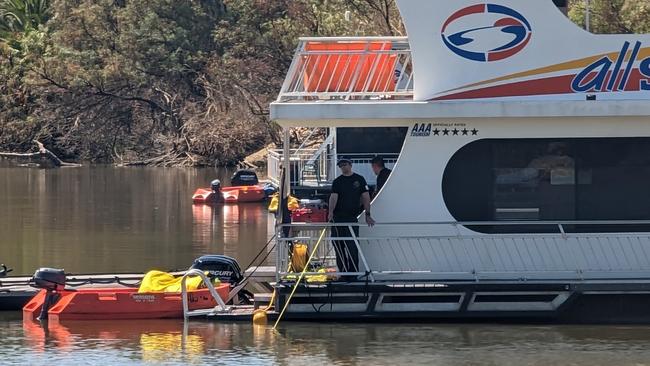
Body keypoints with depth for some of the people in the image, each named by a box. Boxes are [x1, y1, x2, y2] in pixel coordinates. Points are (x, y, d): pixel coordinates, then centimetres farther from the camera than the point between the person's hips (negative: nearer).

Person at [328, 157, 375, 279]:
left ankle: (353, 273, -5)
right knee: (339, 246, 1)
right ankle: (342, 272, 10)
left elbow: (365, 197, 8)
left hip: (352, 218, -2)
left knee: (352, 247, -8)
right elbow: (333, 197, -4)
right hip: (338, 218, 2)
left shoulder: (359, 180, 8)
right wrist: (331, 212, -21)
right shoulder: (337, 182, 10)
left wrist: (367, 215, 1)